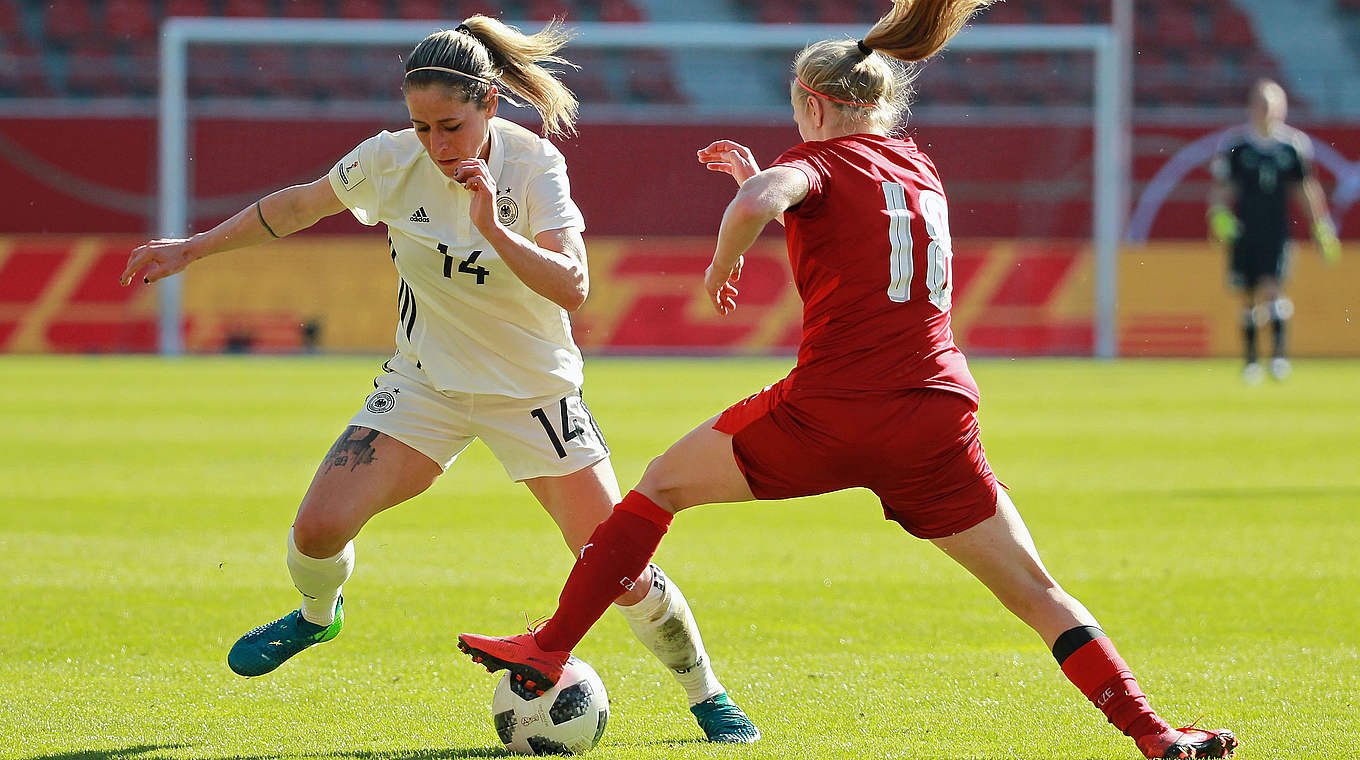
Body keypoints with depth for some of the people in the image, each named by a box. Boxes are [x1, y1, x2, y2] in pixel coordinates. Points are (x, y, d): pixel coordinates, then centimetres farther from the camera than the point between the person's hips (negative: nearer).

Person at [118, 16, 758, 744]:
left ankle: (706, 695, 17)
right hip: (425, 384, 2)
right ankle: (317, 615, 21)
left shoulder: (532, 165, -20)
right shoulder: (393, 160, -13)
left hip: (534, 392, -2)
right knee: (318, 527, -15)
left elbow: (571, 287, -31)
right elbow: (298, 205, 5)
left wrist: (493, 228, -43)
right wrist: (193, 248, 8)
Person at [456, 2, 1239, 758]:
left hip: (829, 413, -4)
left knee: (662, 486, 16)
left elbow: (756, 208, -23)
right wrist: (758, 177, 37)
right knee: (1036, 593, 7)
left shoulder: (820, 162, 0)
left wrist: (722, 265, -4)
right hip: (937, 423, 4)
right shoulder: (921, 167, 18)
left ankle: (549, 650, 15)